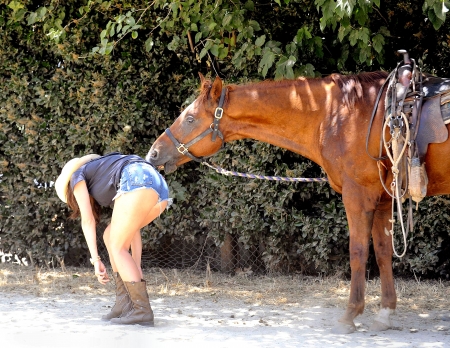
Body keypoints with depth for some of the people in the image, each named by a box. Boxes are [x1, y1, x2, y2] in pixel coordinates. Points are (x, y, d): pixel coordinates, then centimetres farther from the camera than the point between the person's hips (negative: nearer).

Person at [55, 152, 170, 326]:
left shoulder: (77, 177, 22)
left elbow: (88, 220, 9)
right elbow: (132, 231, 36)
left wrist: (96, 260, 7)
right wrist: (136, 268, 34)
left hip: (138, 180, -8)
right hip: (161, 189, 8)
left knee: (117, 247, 2)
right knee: (110, 236, 20)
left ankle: (143, 310, -3)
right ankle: (124, 303, 12)